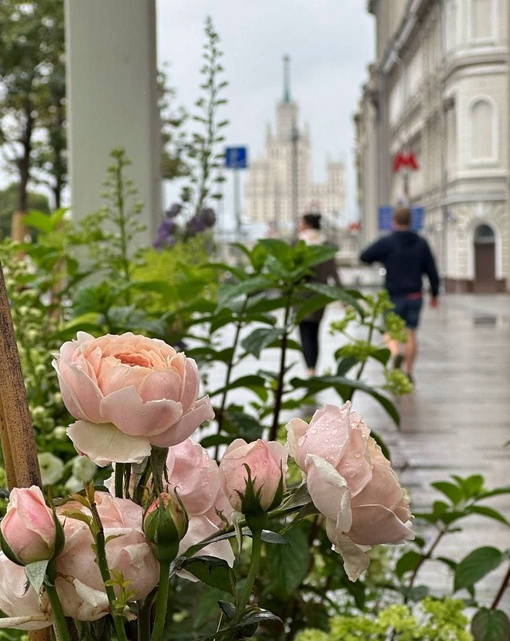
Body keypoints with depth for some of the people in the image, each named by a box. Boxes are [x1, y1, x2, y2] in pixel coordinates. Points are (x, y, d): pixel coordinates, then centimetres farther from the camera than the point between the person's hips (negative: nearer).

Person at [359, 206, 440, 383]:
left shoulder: (386, 242, -8)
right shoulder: (421, 243, 2)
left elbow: (364, 257, -4)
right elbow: (432, 270, 3)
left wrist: (381, 258, 15)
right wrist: (435, 294, 14)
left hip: (393, 296, -3)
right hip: (415, 295, 3)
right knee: (410, 333, 10)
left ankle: (396, 354, -25)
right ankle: (408, 373, 11)